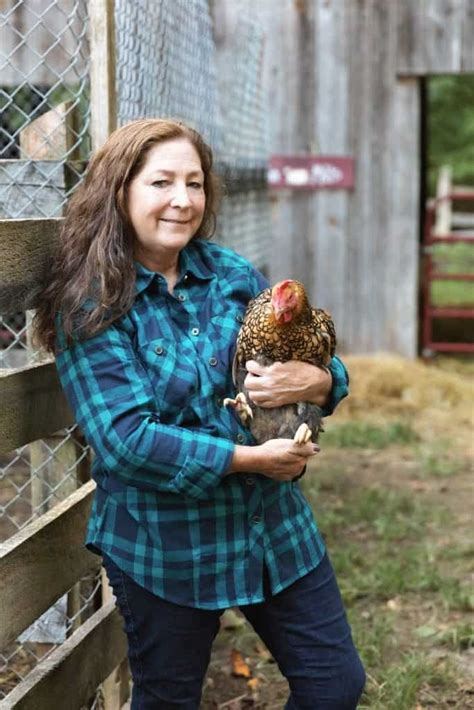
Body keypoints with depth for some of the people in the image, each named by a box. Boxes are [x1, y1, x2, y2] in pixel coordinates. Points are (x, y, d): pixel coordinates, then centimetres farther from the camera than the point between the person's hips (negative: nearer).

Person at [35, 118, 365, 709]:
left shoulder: (233, 275, 2)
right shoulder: (91, 307, -12)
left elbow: (329, 373, 7)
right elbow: (125, 439, -22)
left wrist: (314, 381, -17)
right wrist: (250, 458, -21)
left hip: (275, 525, 5)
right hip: (162, 548, -4)